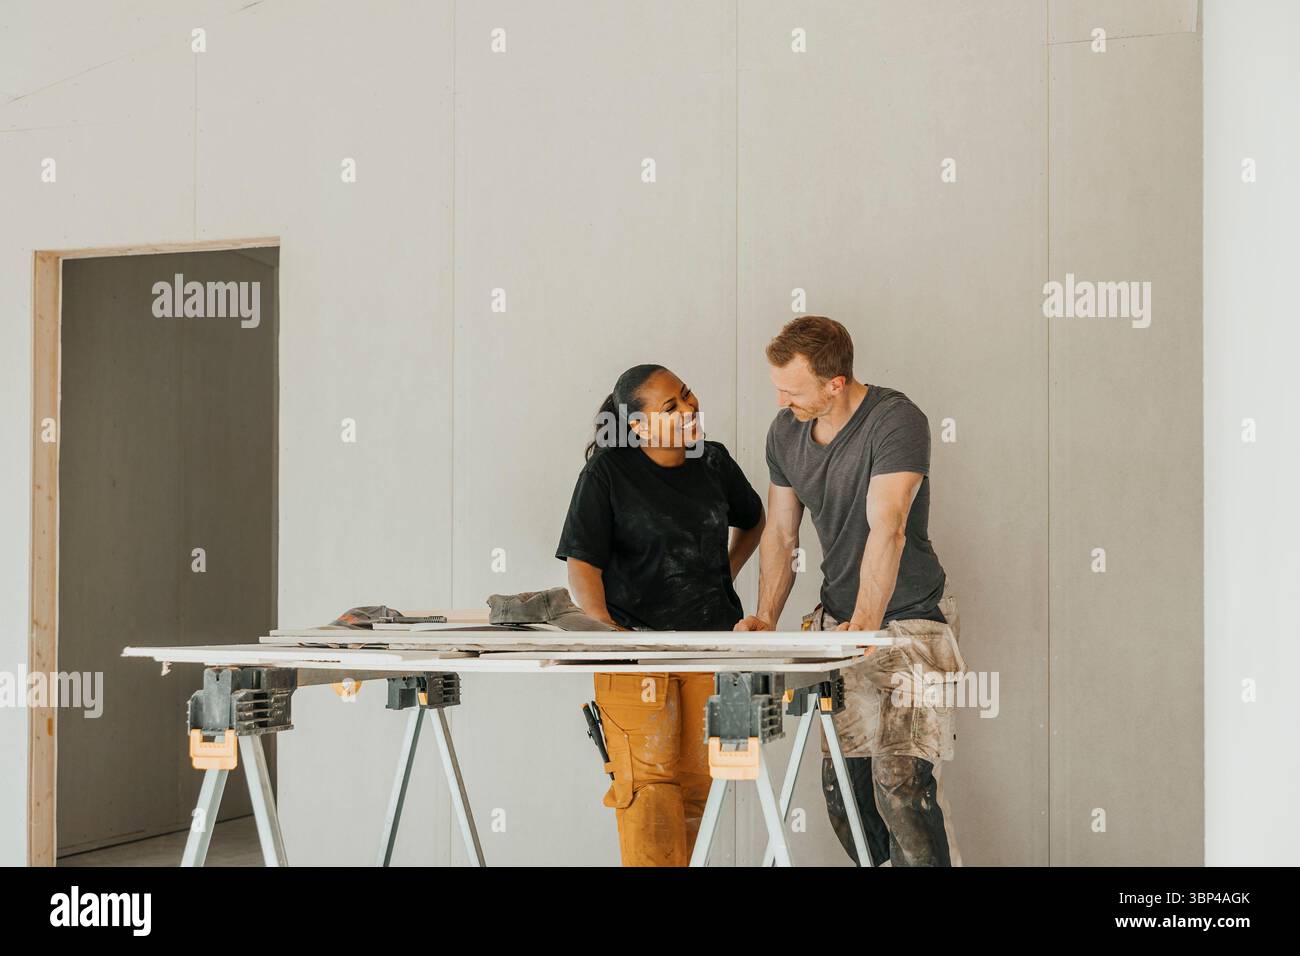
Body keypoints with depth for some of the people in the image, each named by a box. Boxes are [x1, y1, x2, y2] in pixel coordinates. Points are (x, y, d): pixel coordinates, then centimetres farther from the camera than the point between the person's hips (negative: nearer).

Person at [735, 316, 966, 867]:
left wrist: (865, 622, -38)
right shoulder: (785, 431, 4)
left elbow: (887, 529, -29)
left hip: (908, 619, -7)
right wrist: (766, 620, -3)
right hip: (838, 621, 7)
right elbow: (780, 534, 10)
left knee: (899, 780, -15)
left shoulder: (895, 420, -19)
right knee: (839, 782, 5)